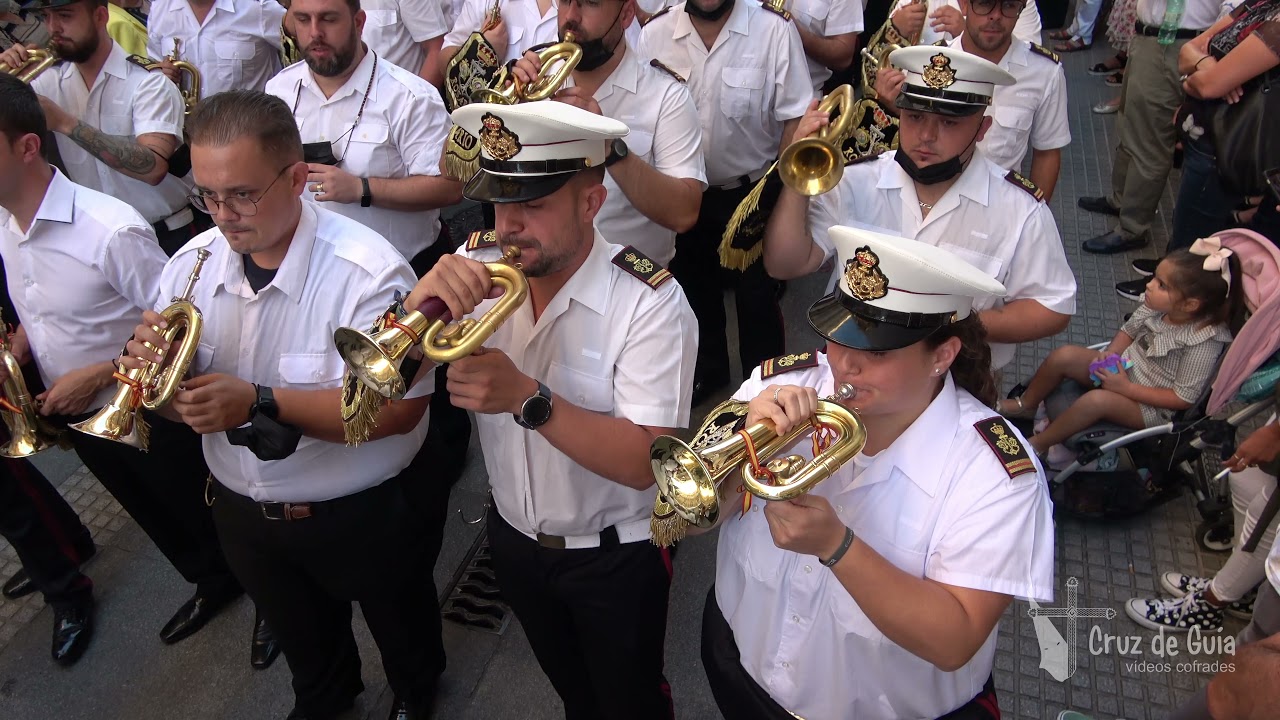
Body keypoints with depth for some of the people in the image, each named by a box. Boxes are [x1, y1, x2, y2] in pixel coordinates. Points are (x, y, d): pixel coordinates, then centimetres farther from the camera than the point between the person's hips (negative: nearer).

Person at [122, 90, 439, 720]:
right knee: (300, 636, 31)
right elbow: (176, 402, -1)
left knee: (396, 623, 25)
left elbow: (397, 408, -31)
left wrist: (259, 402, -36)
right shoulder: (190, 265, -8)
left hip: (360, 517, -5)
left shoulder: (367, 272, -27)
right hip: (241, 513, 5)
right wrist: (151, 365, -24)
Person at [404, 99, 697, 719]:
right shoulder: (476, 267, -13)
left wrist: (529, 399, -42)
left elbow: (644, 463, -32)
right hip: (514, 538, 5)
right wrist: (420, 306, -34)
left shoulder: (648, 302, -27)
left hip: (616, 557, -4)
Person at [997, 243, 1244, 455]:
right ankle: (1025, 404, 14)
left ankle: (1038, 445, -16)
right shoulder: (1157, 304, -12)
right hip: (1122, 369, 7)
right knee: (1063, 355, -10)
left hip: (1153, 407, -6)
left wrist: (1126, 388, -24)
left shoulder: (1204, 342, -27)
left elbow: (1184, 398, -22)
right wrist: (1110, 354, -11)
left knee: (1097, 400, -34)